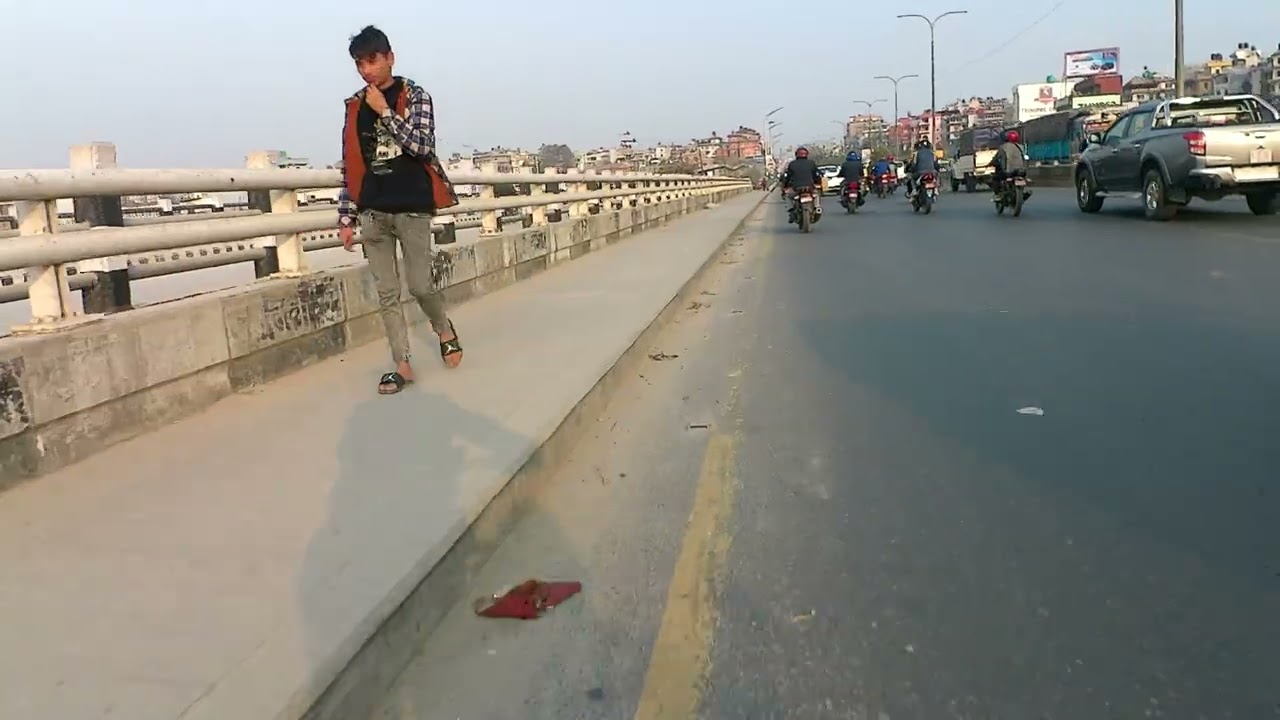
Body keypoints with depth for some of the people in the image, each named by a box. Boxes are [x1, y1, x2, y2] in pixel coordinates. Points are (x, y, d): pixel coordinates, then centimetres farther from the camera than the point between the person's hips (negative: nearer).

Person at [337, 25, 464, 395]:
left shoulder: (415, 96, 0)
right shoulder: (355, 106, 10)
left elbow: (422, 146, -14)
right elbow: (351, 166, 10)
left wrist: (385, 111, -13)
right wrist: (346, 217, 7)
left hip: (412, 208, -3)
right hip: (373, 212, 4)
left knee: (419, 285, -2)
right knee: (386, 292, 3)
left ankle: (444, 328, 28)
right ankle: (402, 365, 9)